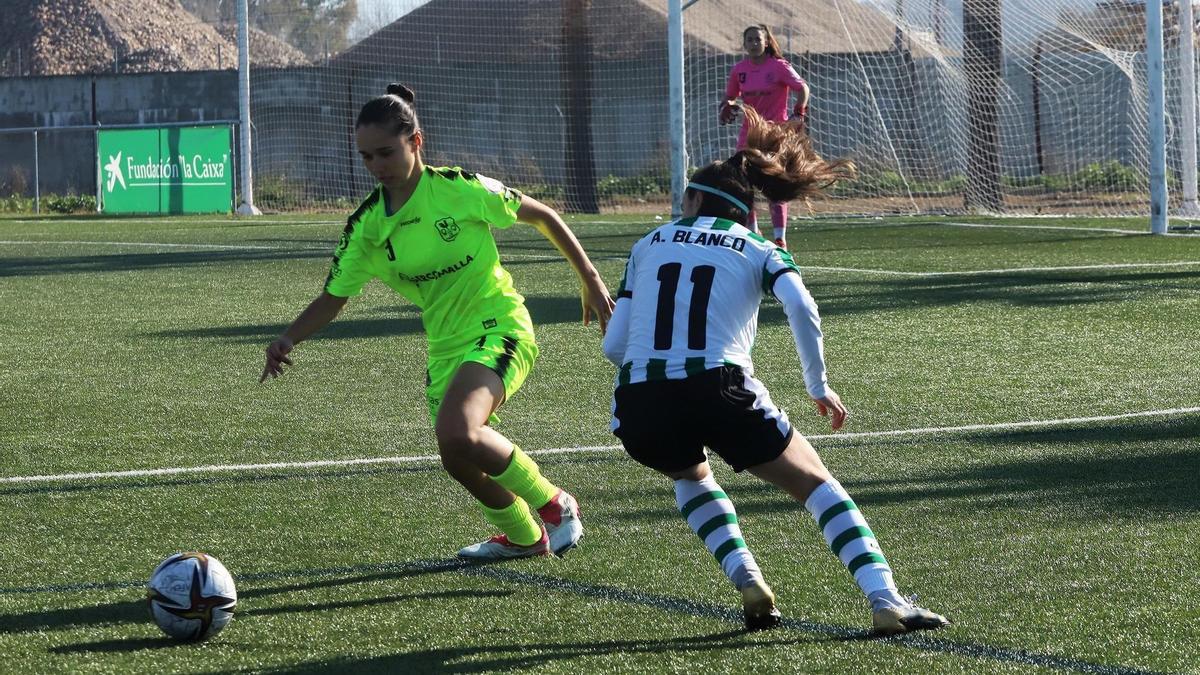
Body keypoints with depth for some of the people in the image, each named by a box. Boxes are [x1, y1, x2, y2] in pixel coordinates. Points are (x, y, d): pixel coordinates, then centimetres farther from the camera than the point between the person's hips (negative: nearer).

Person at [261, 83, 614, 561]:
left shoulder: (461, 189, -15)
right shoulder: (367, 225, -2)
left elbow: (541, 215, -3)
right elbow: (333, 298, 6)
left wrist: (590, 279, 1)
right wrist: (288, 340, -11)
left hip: (499, 328, -6)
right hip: (445, 344, 6)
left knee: (457, 433, -30)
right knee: (459, 460, 9)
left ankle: (555, 506, -8)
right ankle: (523, 537, 40)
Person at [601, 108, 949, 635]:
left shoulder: (648, 245, 22)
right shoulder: (758, 251, 16)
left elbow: (613, 345, 15)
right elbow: (801, 308, -5)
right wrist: (819, 386, 6)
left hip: (639, 406, 2)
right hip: (720, 389, -2)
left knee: (690, 475, 35)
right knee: (816, 484, 14)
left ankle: (746, 578, 13)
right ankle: (885, 601, -5)